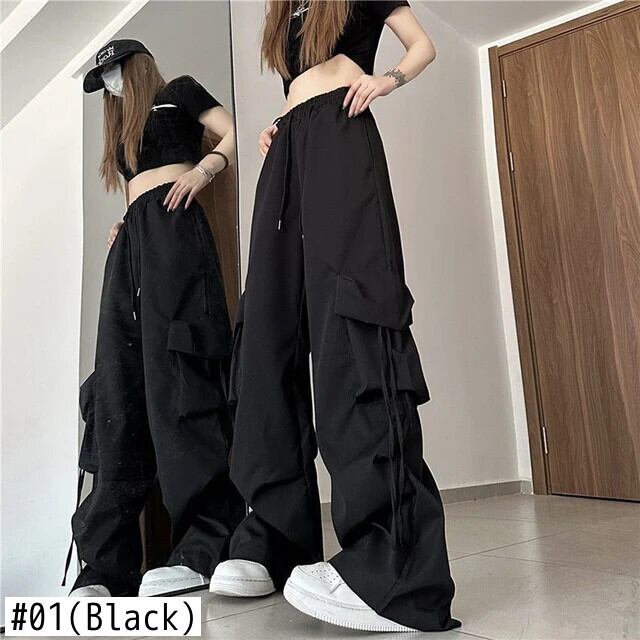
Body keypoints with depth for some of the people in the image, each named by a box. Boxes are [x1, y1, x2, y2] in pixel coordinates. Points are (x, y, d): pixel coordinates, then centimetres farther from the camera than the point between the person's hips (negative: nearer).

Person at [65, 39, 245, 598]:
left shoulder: (179, 93, 17)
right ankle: (107, 562, -10)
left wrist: (204, 168, -13)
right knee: (119, 385, -7)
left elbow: (236, 134, 5)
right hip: (132, 238, 7)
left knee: (173, 365, -25)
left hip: (169, 225, -7)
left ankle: (208, 541, -29)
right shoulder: (124, 128, 37)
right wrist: (123, 226, 13)